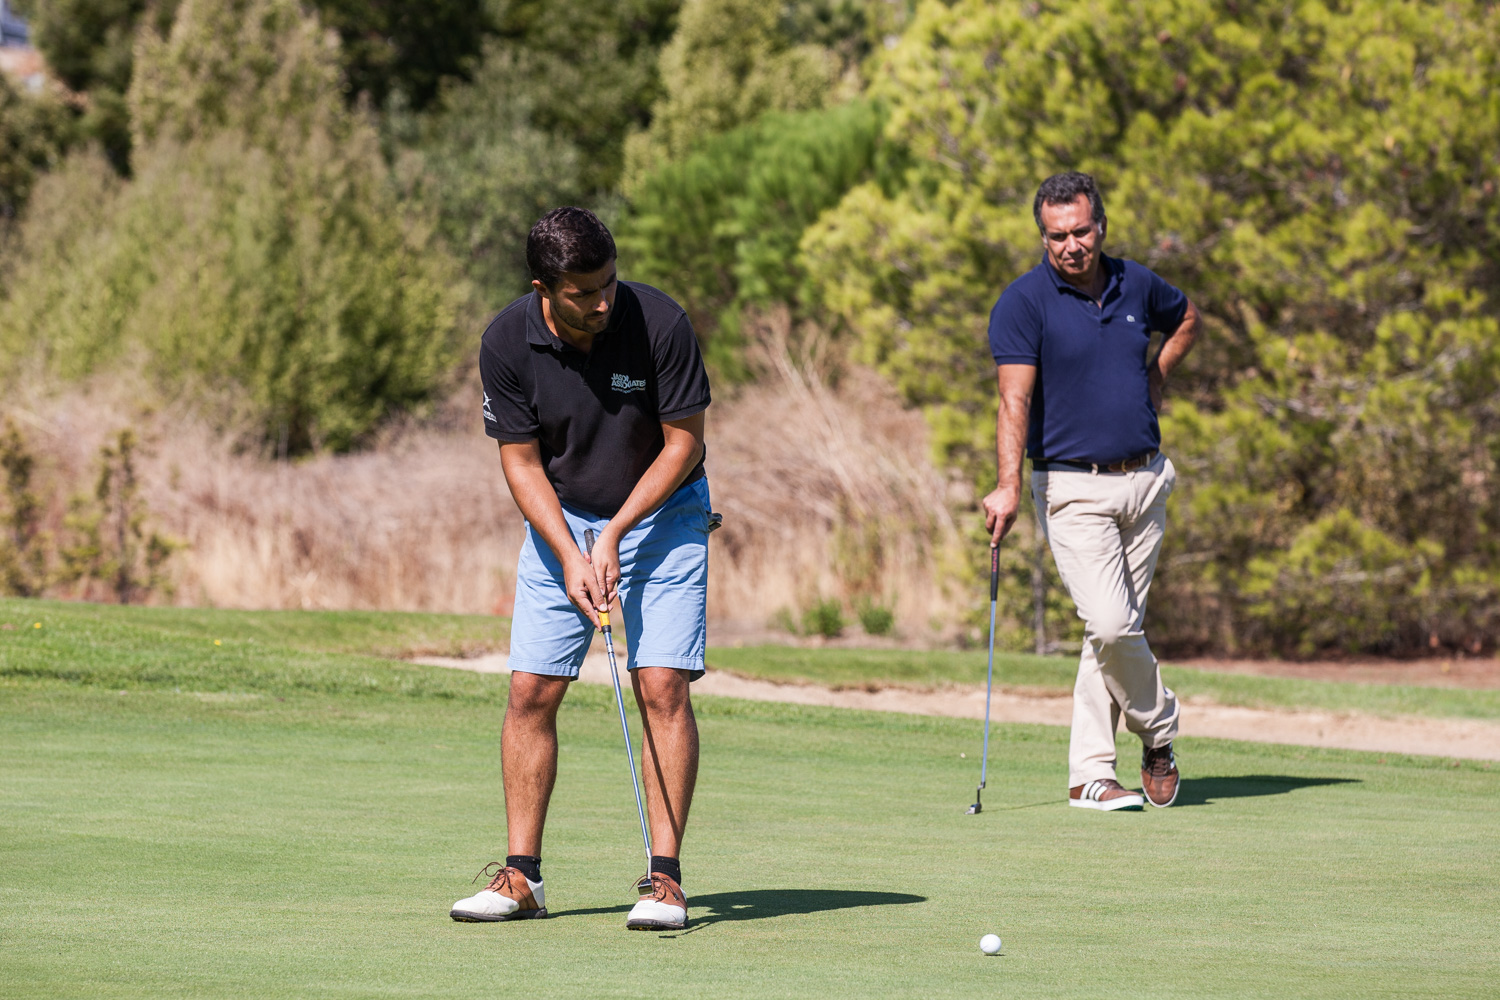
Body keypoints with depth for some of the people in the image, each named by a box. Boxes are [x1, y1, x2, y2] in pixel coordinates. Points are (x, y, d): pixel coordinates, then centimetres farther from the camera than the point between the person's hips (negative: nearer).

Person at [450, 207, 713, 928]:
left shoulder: (660, 323, -24)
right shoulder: (506, 343, -17)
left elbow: (682, 443, -14)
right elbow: (521, 461, -8)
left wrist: (614, 535, -18)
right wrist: (569, 556, -19)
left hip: (661, 513, -2)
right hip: (560, 518, 2)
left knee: (661, 686, -14)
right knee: (531, 689, -4)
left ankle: (665, 876, -12)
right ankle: (522, 877, 3)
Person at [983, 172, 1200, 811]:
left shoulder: (1135, 285, 7)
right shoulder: (1024, 302, -9)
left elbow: (1185, 318, 29)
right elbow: (1015, 401, -17)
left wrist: (1154, 380, 14)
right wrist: (1008, 486, -28)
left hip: (1144, 481, 5)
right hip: (1075, 489, -5)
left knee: (1118, 627, 4)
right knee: (1111, 625, -17)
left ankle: (1090, 774, 9)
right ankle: (1157, 727, 9)